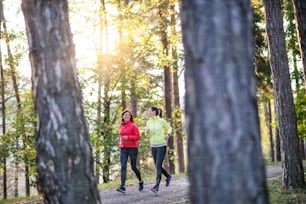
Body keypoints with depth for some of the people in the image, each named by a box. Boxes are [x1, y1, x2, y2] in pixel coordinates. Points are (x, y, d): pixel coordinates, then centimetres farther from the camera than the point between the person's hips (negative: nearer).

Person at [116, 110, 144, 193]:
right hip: (123, 149, 4)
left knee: (133, 167, 4)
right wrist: (121, 143, 15)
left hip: (132, 148, -4)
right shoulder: (121, 126, 11)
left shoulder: (133, 125, -4)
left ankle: (140, 181, 30)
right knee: (123, 167, -9)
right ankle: (122, 186, -16)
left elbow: (138, 137, -10)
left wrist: (128, 137, -20)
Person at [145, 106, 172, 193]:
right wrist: (147, 131, -7)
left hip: (162, 145, -6)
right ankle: (168, 176, 37)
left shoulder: (161, 121, -7)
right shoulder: (149, 122, 6)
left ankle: (156, 186, -13)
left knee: (158, 165, -12)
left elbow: (169, 128, 9)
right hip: (153, 146, 6)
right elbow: (148, 134, 15)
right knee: (157, 166, 11)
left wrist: (168, 134, -9)